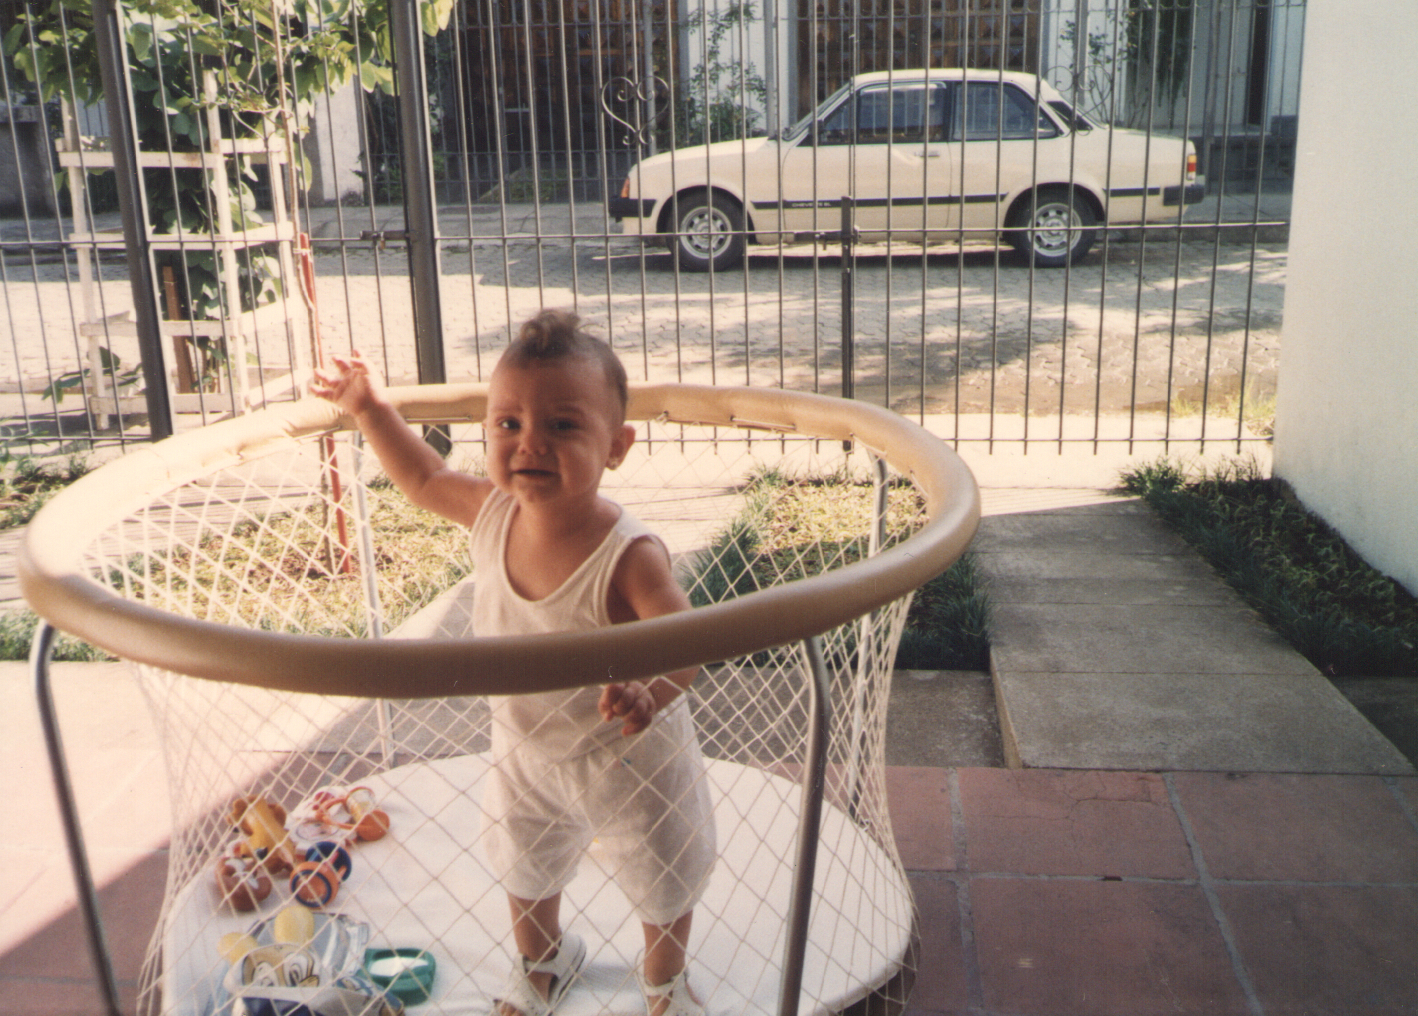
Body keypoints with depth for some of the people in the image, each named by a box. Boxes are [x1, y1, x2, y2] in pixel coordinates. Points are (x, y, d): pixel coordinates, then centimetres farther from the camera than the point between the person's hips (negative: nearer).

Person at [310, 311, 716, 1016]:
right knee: (525, 865, 29)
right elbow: (425, 478, 1)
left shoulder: (629, 557, -35)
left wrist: (653, 691, -58)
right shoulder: (492, 512, -18)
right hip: (524, 750, 5)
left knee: (664, 879, 21)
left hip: (629, 758, -4)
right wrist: (369, 408, -1)